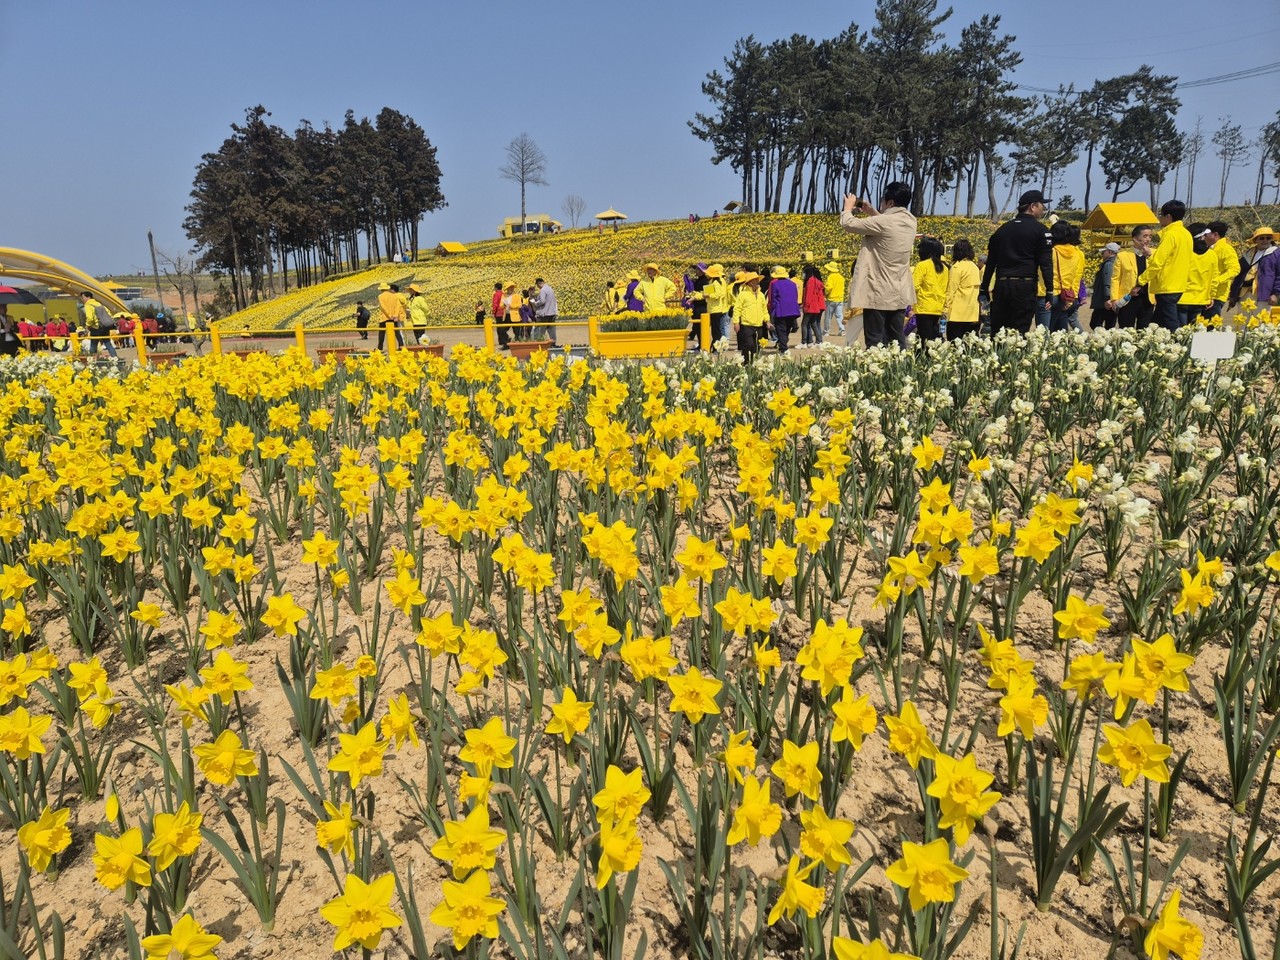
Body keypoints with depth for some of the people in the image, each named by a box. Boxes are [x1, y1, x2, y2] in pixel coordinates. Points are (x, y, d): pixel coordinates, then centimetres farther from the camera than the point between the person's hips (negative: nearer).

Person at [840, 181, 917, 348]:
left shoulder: (883, 222, -18)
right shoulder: (910, 221, 5)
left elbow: (848, 224, -11)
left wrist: (848, 207, 9)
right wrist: (872, 212, 19)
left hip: (878, 293, -8)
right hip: (899, 293, 8)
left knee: (876, 345, -4)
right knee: (897, 342, 10)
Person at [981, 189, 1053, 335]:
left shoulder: (1002, 229, 16)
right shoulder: (1039, 229, 1)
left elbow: (991, 261, 16)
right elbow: (1045, 262, -5)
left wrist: (985, 288, 20)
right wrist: (1050, 291, -5)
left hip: (1001, 285, 5)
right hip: (1025, 285, -5)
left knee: (997, 332, 7)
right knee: (1019, 332, -4)